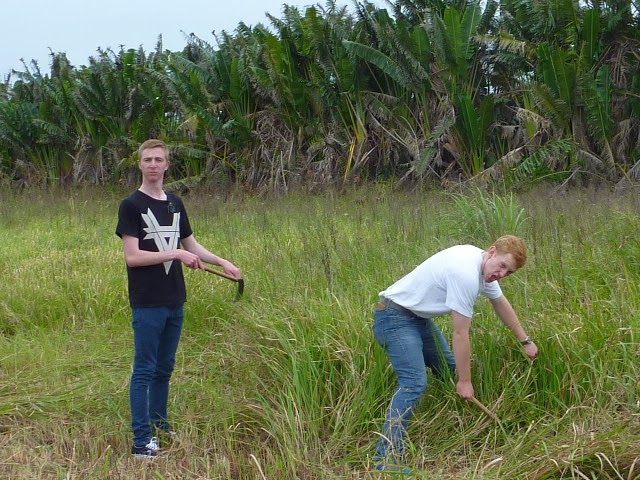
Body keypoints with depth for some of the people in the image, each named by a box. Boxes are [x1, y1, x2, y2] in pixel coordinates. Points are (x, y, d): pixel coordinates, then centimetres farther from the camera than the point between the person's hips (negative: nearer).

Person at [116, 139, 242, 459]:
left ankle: (160, 427, 26)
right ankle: (141, 441, -2)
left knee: (164, 369, 15)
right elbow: (132, 256, -15)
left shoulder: (175, 204, 13)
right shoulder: (132, 205, -8)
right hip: (147, 303, -6)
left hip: (174, 301, 6)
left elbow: (192, 245, 23)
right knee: (144, 370, -4)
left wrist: (223, 263, 12)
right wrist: (177, 254, -16)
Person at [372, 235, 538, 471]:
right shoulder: (466, 275, -27)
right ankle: (387, 458, -27)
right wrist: (465, 381, -13)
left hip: (419, 316, 11)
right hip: (395, 316, -11)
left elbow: (500, 303, 23)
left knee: (449, 370, 15)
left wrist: (525, 341, 30)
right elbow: (460, 334, -22)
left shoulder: (484, 266, 4)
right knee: (414, 383, -23)